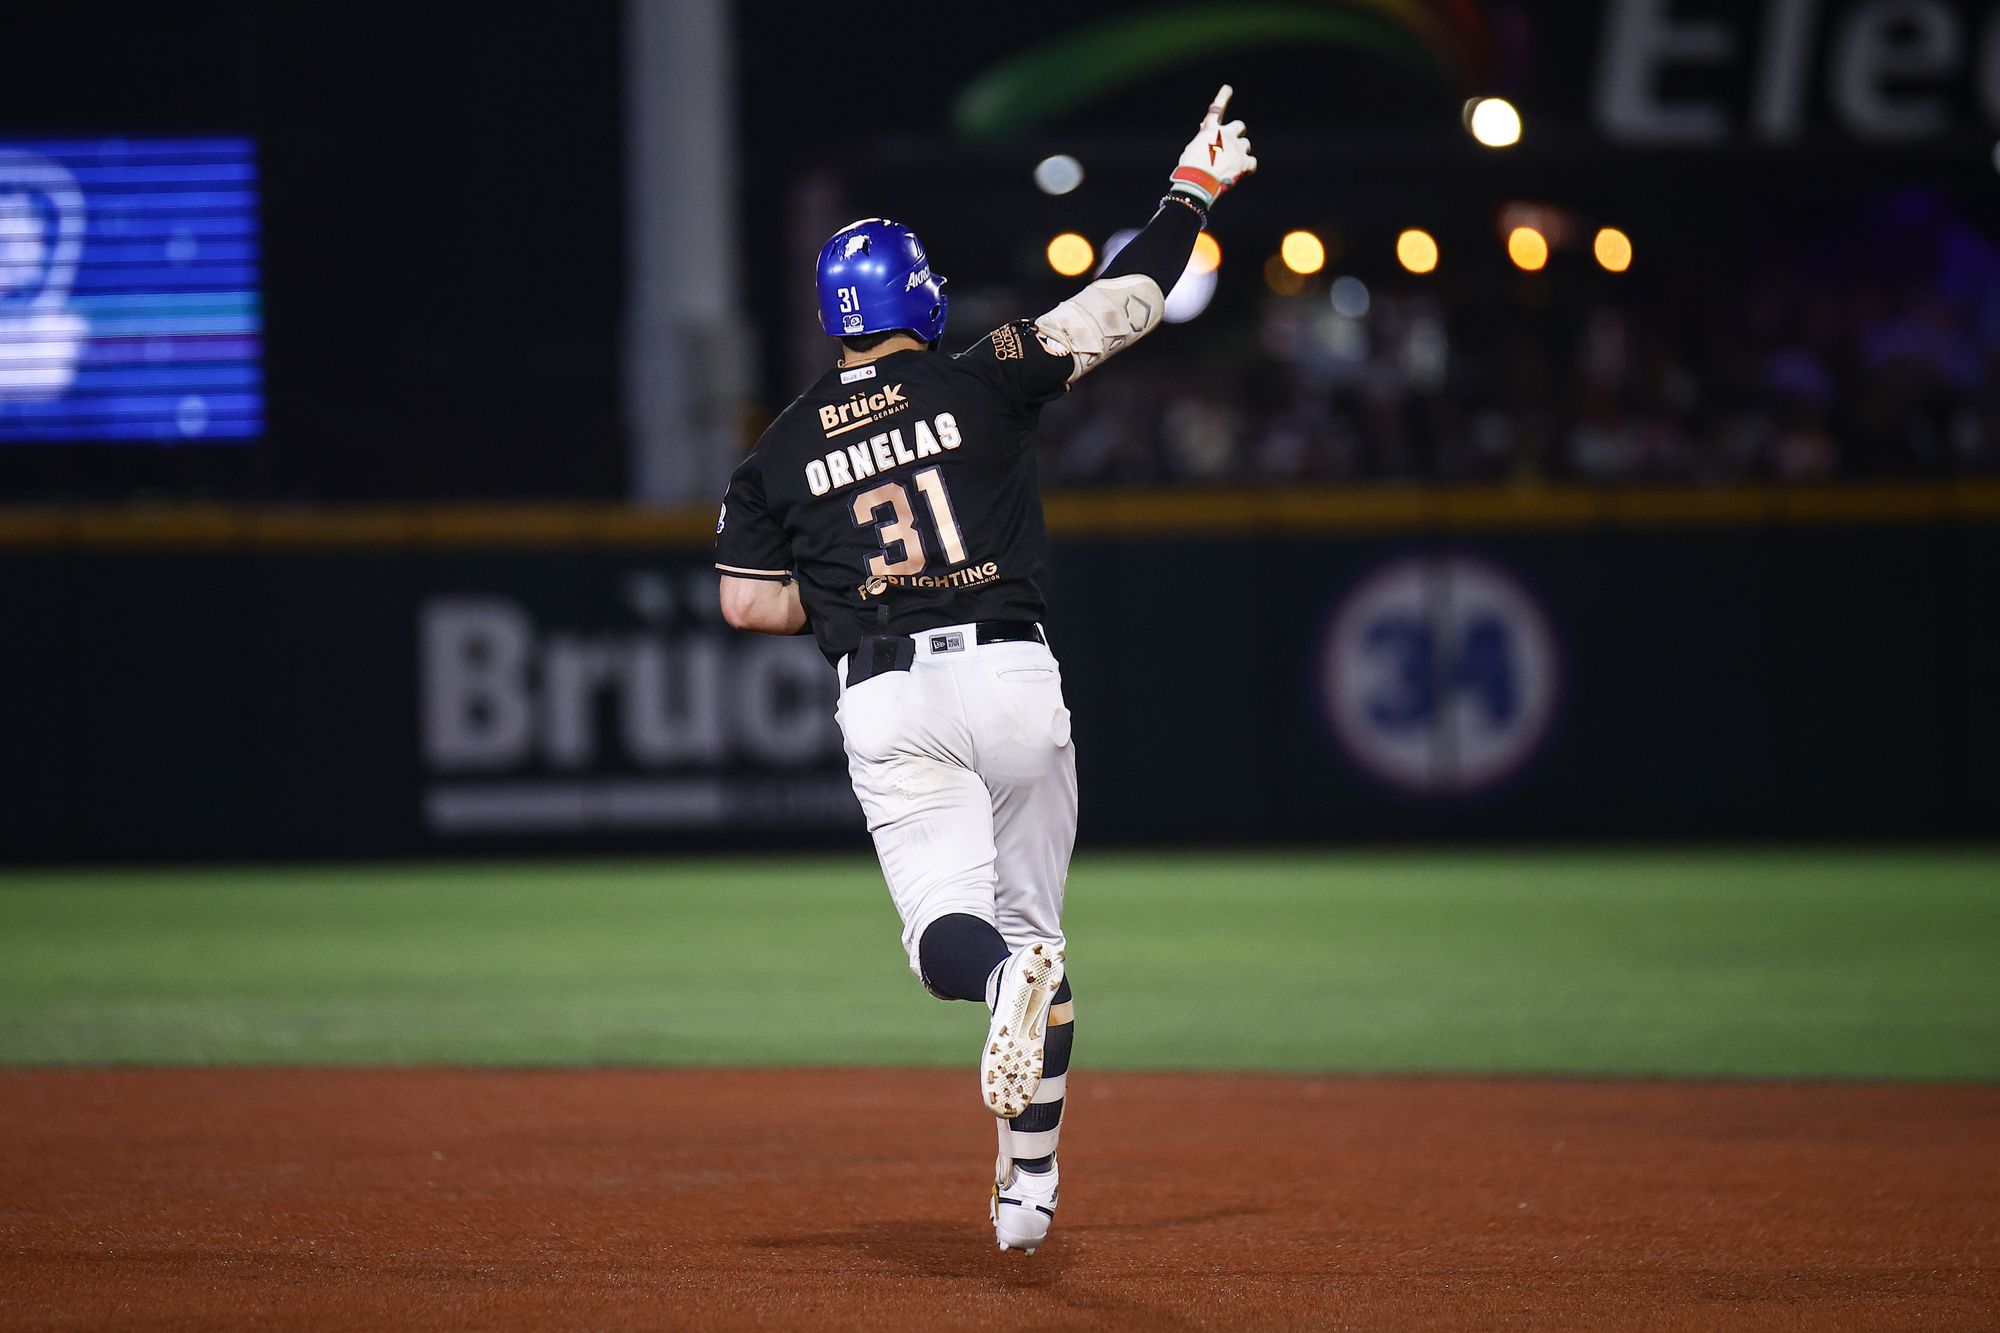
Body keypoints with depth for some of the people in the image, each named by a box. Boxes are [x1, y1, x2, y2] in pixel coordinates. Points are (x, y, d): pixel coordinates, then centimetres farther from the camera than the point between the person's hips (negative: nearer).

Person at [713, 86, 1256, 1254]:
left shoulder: (784, 447, 8)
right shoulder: (981, 383, 1)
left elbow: (746, 602, 10)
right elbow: (1129, 302, 4)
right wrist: (1196, 190, 17)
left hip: (885, 703, 1)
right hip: (1011, 680, -1)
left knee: (947, 928, -5)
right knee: (1033, 926, 12)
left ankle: (1008, 975, -44)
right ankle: (1029, 1188, 11)